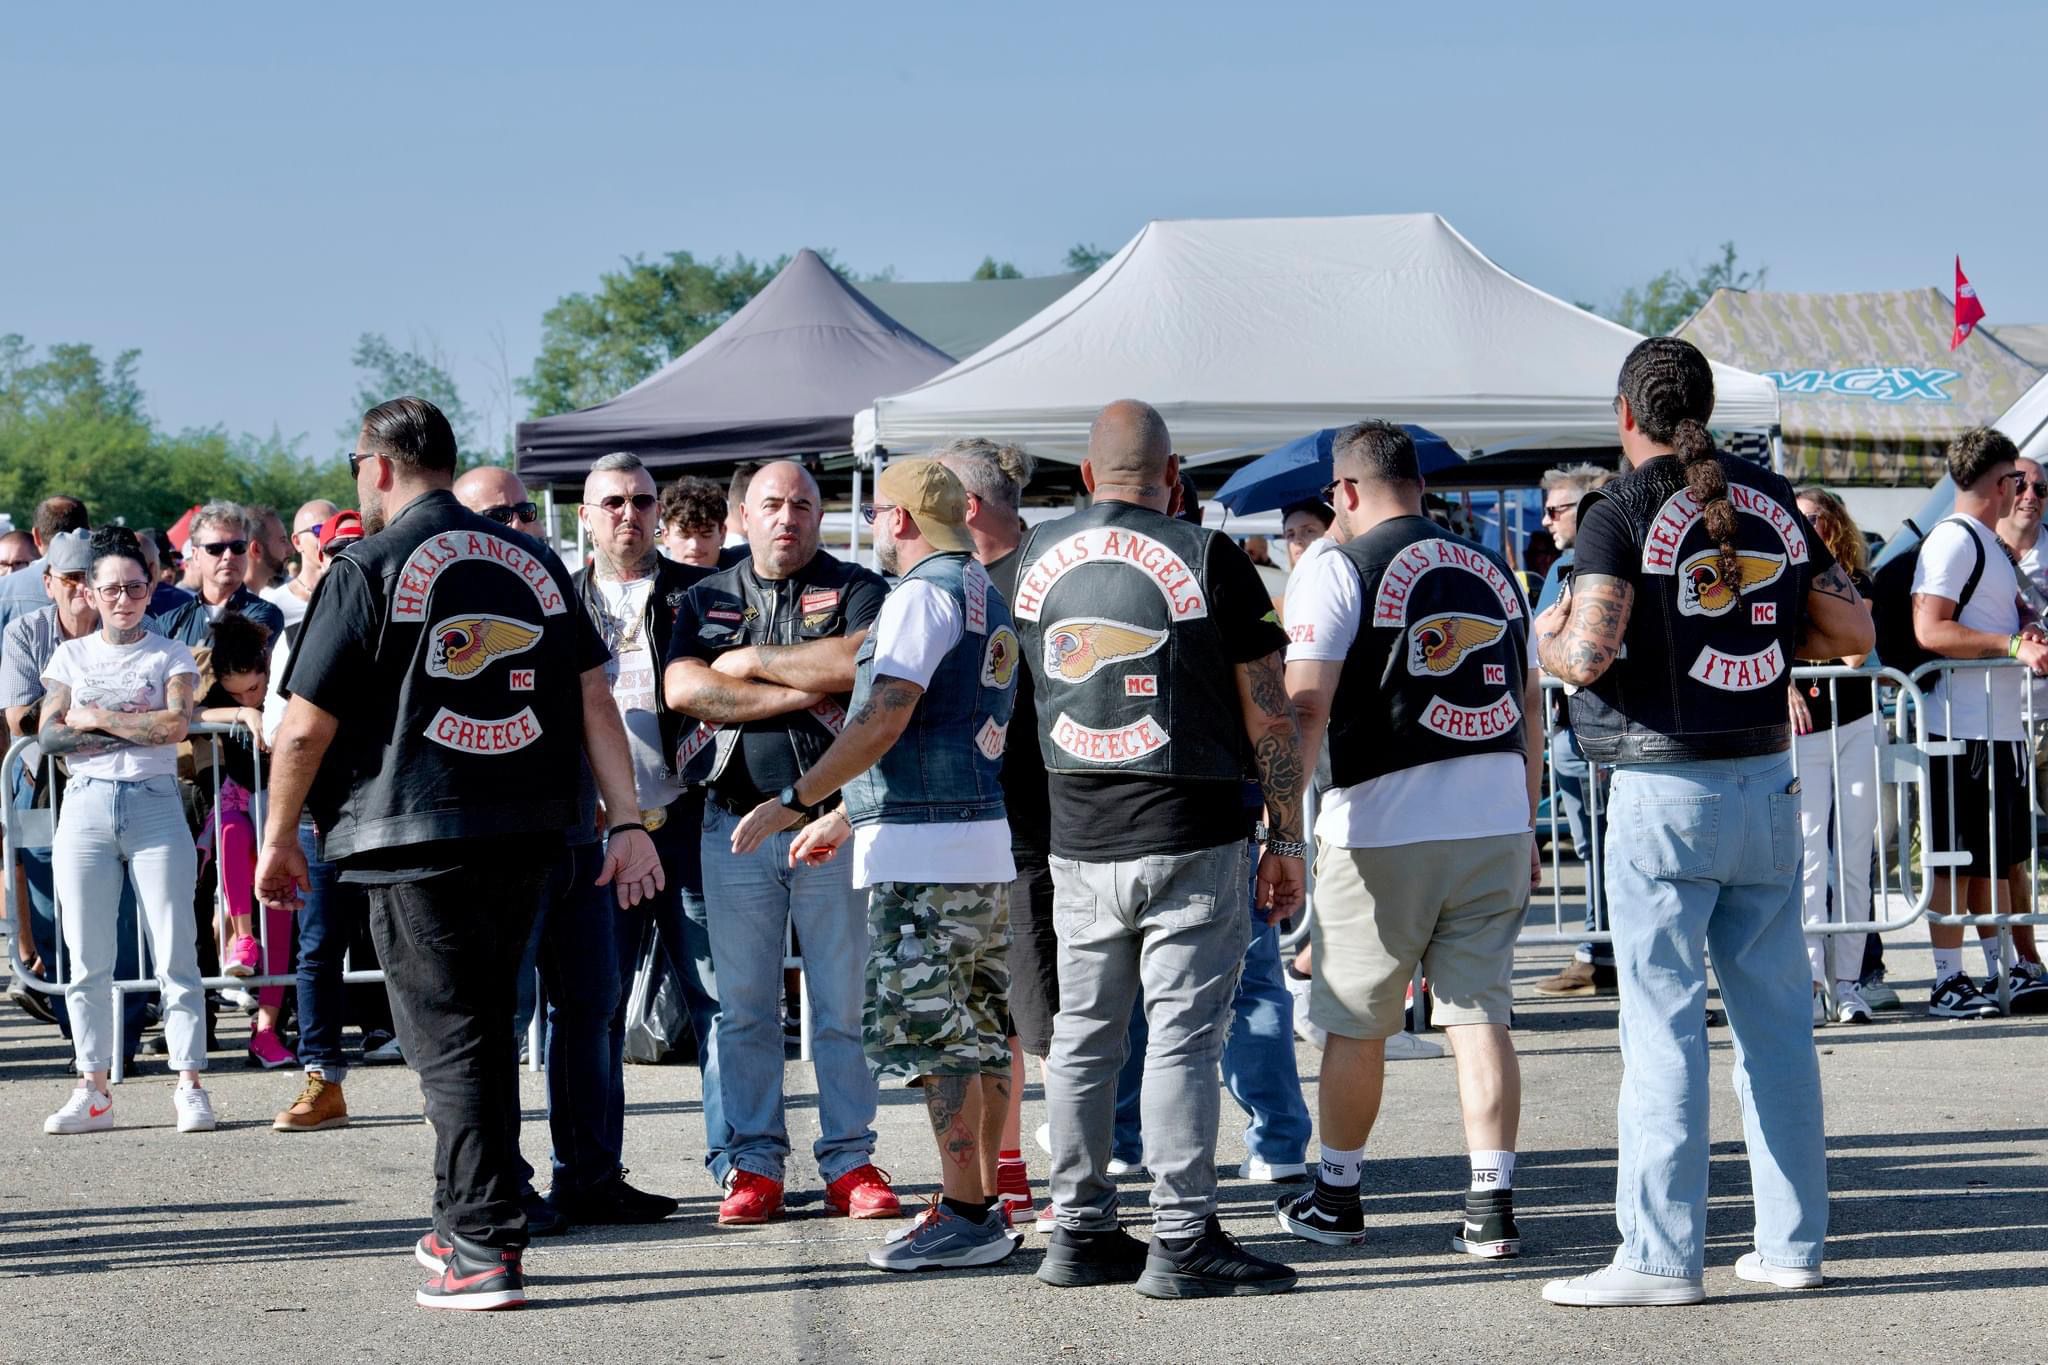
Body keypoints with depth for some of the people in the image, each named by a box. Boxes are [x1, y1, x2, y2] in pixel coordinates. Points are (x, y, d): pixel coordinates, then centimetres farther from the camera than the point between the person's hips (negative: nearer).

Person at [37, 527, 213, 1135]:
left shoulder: (170, 656, 8)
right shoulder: (71, 656, 14)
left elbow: (175, 723, -10)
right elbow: (49, 735, 2)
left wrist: (96, 718, -5)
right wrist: (132, 729, -7)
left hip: (155, 805, -2)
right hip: (86, 807, 2)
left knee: (175, 952, -6)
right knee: (87, 958, 1)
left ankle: (190, 1086, -4)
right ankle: (92, 1091, 6)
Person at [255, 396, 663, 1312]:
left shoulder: (368, 570, -5)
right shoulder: (534, 562, 11)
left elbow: (305, 728, -7)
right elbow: (594, 700, 7)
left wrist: (277, 840, 6)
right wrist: (627, 824, 6)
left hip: (418, 833, -5)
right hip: (527, 832, 5)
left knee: (449, 1041, -1)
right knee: (484, 1029, 17)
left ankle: (485, 1252, -4)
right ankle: (466, 1225, 25)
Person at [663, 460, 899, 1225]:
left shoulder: (855, 588, 6)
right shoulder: (706, 600, 14)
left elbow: (868, 660, -15)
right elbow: (684, 689, -4)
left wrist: (755, 660, -7)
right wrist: (806, 690, -8)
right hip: (736, 822, 2)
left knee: (845, 1004, 0)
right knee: (744, 1008, 3)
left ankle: (850, 1161, 5)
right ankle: (754, 1163, 8)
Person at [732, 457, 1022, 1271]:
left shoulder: (923, 595, -10)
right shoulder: (991, 600, 19)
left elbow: (883, 722, -19)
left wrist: (793, 802, -12)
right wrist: (844, 816, 32)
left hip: (926, 848, -10)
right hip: (992, 840, 10)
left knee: (930, 1029, -8)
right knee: (983, 1029, 11)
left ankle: (967, 1216, -9)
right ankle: (984, 1203, 15)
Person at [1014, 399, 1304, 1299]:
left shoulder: (1035, 561, 6)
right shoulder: (1208, 559, -7)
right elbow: (1268, 716, -5)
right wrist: (1287, 837, 2)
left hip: (1078, 843, 4)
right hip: (1190, 838, -4)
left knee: (1082, 1037, 11)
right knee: (1182, 1037, -3)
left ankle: (1081, 1233, 16)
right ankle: (1182, 1239, -4)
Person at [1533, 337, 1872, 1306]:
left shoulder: (1623, 509, -8)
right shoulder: (1774, 501, 9)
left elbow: (1588, 653, -18)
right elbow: (1853, 631, 11)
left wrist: (1546, 639, 4)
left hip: (1667, 789, -5)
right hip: (1768, 784, 5)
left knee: (1663, 1023, -4)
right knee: (1775, 1017, 10)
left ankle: (1661, 1255, -3)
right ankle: (1792, 1242, 14)